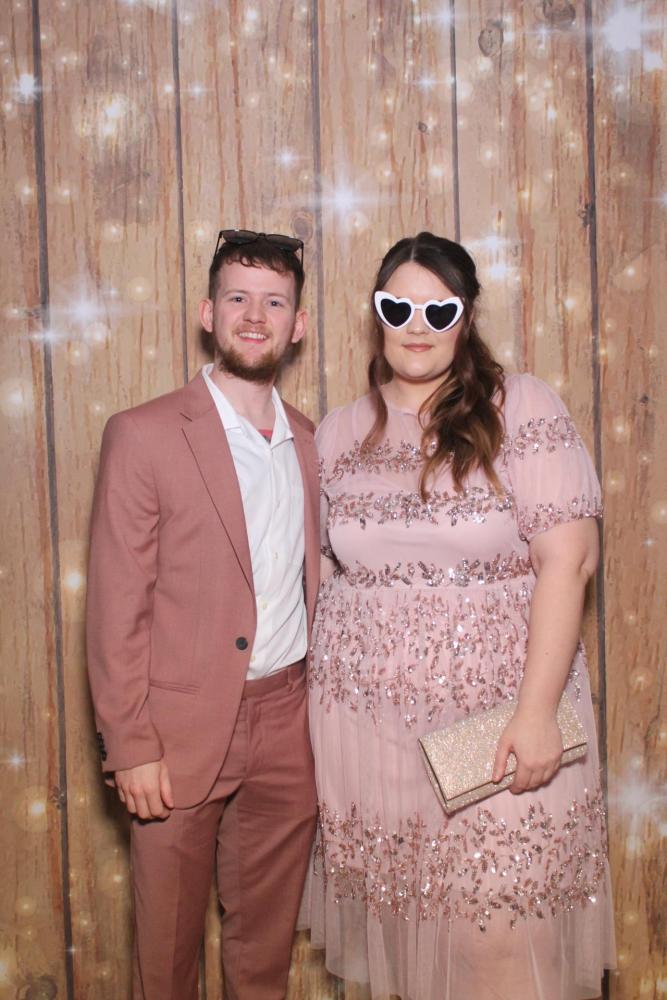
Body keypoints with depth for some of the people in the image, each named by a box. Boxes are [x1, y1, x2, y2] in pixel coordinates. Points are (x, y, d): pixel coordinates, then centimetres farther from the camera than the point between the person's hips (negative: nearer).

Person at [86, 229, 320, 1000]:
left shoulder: (310, 445, 7)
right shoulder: (144, 435, -8)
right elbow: (115, 606, -9)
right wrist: (129, 746, -12)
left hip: (287, 726, 4)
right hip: (181, 732, -4)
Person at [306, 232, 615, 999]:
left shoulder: (519, 408, -6)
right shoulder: (338, 434, 6)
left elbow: (567, 559, -11)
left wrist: (536, 711, -16)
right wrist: (316, 703, 10)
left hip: (495, 713, -3)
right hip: (366, 721, 4)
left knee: (502, 929, 2)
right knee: (391, 918, 14)